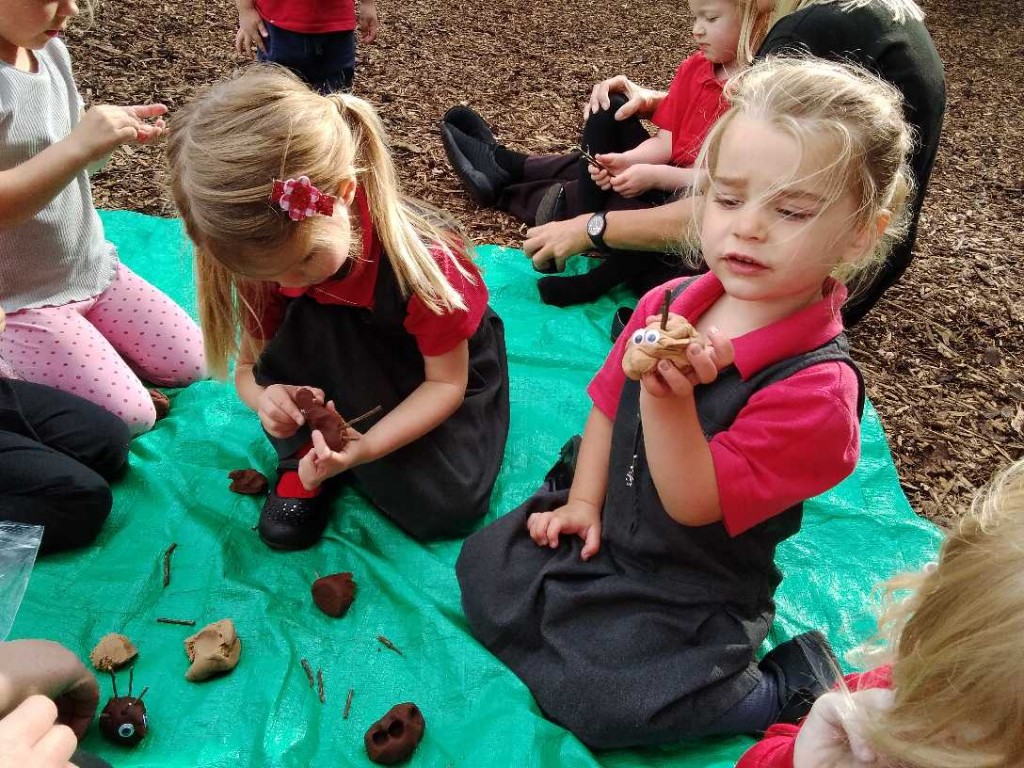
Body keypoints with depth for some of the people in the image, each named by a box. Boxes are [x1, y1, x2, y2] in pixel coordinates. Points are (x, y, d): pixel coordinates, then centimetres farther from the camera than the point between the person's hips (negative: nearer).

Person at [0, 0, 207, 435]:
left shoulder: (50, 49, 0)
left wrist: (115, 129, -7)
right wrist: (78, 145, -38)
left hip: (91, 266, 8)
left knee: (190, 364, 10)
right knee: (131, 418, -12)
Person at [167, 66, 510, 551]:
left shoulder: (421, 260, -37)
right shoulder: (269, 252, -23)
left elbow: (445, 384, -25)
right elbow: (250, 364, -11)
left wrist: (363, 448, -39)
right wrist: (264, 397, -36)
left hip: (446, 365, -2)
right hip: (356, 370, 3)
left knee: (443, 509, -22)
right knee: (306, 318, -32)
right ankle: (302, 457, -10)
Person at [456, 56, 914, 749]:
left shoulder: (817, 387, -27)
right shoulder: (667, 304, -10)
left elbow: (693, 504, -28)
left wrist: (667, 393, -43)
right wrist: (583, 501, -1)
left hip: (691, 586, -5)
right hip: (602, 525, 6)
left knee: (592, 704, -15)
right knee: (484, 574, 0)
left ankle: (786, 689, 3)